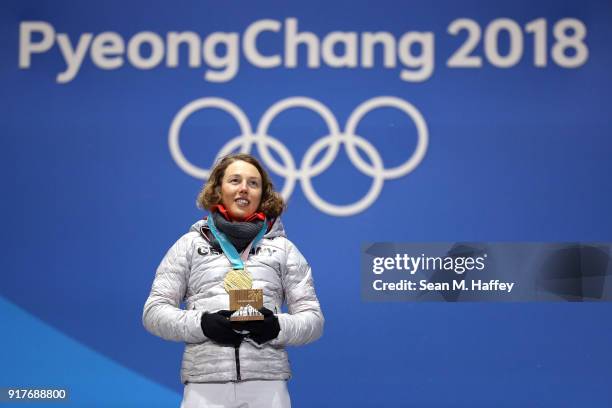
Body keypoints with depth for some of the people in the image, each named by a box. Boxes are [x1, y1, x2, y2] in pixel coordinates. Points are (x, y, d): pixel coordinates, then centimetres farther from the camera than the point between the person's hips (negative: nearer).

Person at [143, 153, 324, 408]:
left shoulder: (283, 248, 16)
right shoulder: (189, 244, 15)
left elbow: (313, 319, 12)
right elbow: (154, 311, 9)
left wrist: (277, 327, -9)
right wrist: (202, 324, -9)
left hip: (268, 384, 1)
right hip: (205, 385, 0)